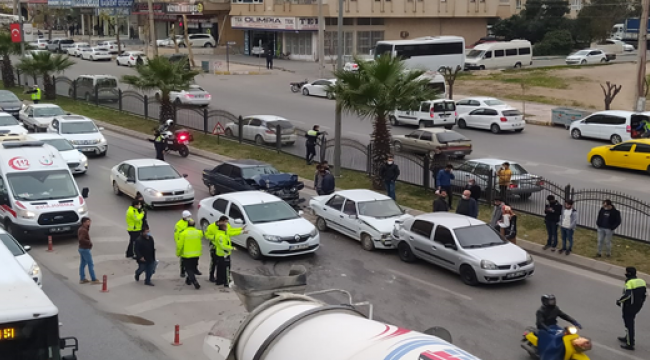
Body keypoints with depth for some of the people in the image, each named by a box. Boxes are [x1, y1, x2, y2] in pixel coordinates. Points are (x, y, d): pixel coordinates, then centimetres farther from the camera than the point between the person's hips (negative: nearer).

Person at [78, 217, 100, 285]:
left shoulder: (81, 229, 11)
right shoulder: (83, 230, -21)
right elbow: (81, 239, -32)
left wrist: (88, 227, 5)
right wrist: (89, 242, -21)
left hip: (81, 248, 10)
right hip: (85, 249, -10)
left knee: (82, 264, 13)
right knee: (90, 264, -5)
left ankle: (82, 279, 18)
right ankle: (93, 280, -2)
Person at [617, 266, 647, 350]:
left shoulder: (630, 282, -19)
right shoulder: (641, 281, 4)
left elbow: (627, 295, -29)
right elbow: (645, 294, 8)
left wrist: (619, 301, -15)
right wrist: (640, 302, 19)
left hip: (629, 306, -8)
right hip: (638, 306, 8)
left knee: (628, 324, 0)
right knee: (630, 322, 25)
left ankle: (630, 344, 3)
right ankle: (627, 338, 39)